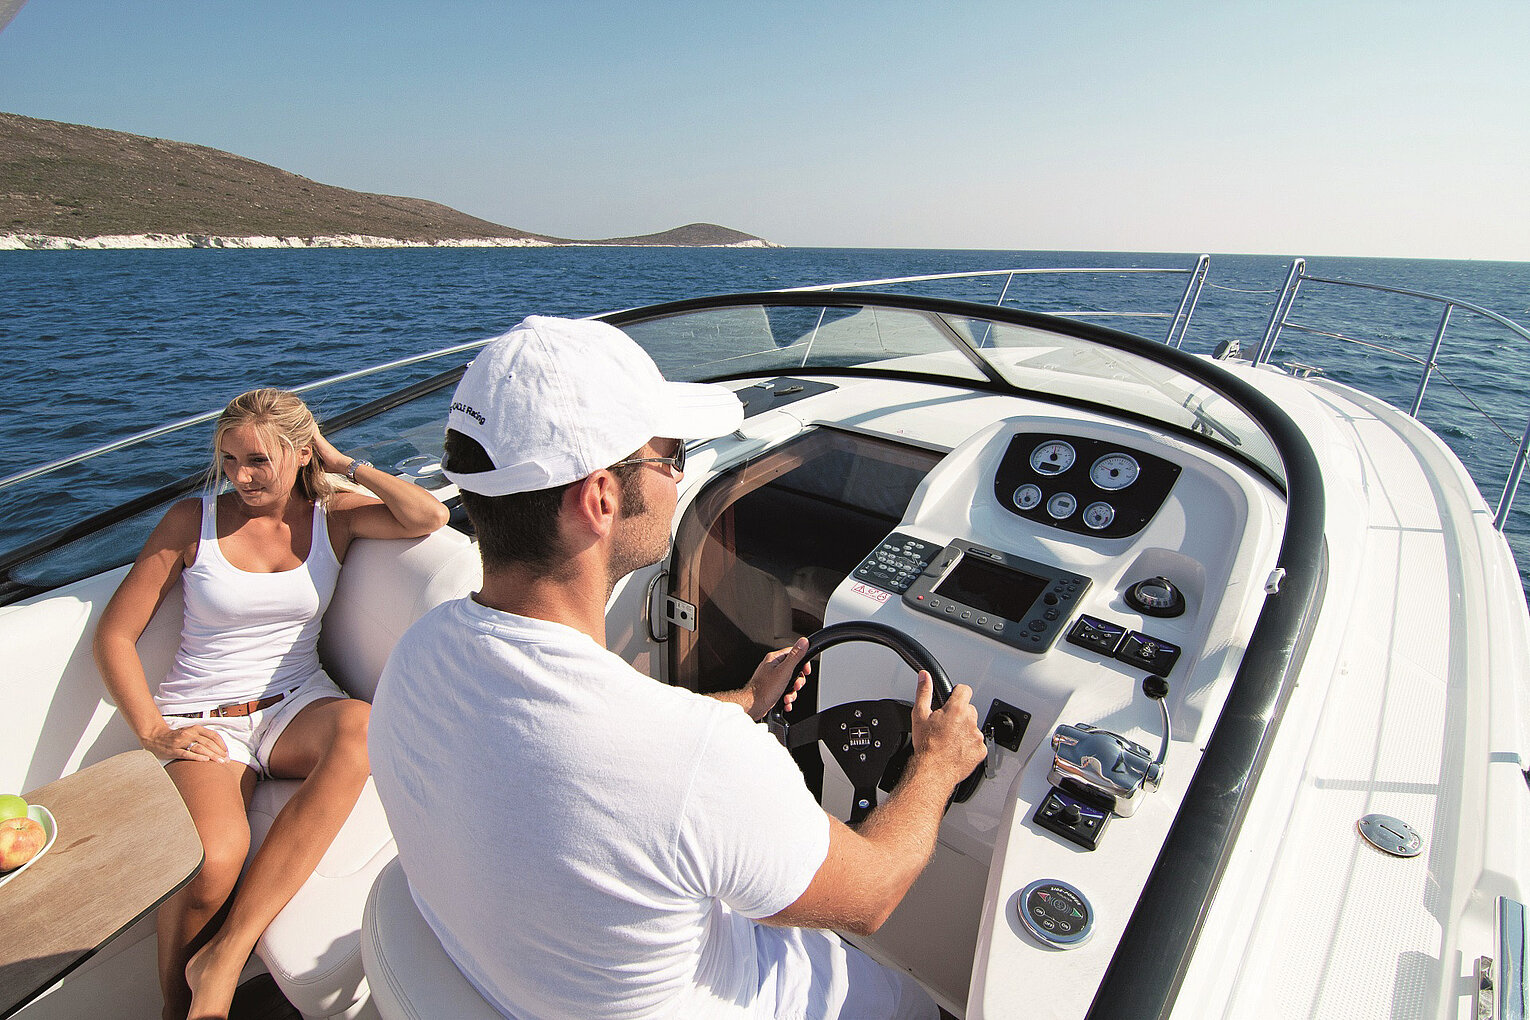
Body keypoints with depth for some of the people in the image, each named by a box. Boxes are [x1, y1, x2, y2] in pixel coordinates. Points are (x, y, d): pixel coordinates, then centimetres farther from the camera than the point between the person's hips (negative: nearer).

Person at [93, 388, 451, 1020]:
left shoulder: (331, 516, 4)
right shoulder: (193, 521, 2)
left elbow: (429, 516, -15)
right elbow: (114, 635, 4)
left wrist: (346, 464, -4)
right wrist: (153, 732, -9)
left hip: (295, 706, 1)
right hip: (203, 722, -1)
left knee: (359, 728, -35)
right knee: (212, 859, -30)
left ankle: (225, 957, -26)